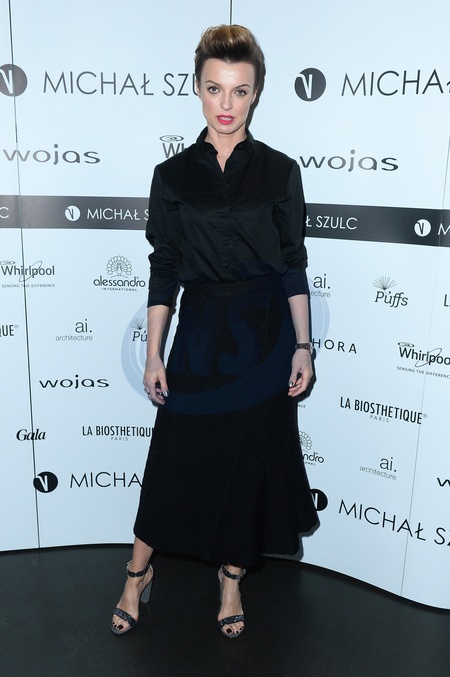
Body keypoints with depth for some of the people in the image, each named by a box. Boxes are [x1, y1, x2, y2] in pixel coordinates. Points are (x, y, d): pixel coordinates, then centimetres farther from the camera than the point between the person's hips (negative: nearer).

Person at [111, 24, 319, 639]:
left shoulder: (280, 172, 0)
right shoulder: (173, 175, 0)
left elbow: (293, 264, 1)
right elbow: (164, 270, 0)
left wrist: (302, 347, -2)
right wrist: (153, 355, -1)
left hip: (264, 333, 0)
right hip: (200, 330, 0)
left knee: (252, 455, 10)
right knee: (175, 454, 7)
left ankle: (232, 578, 31)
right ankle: (139, 571, 29)